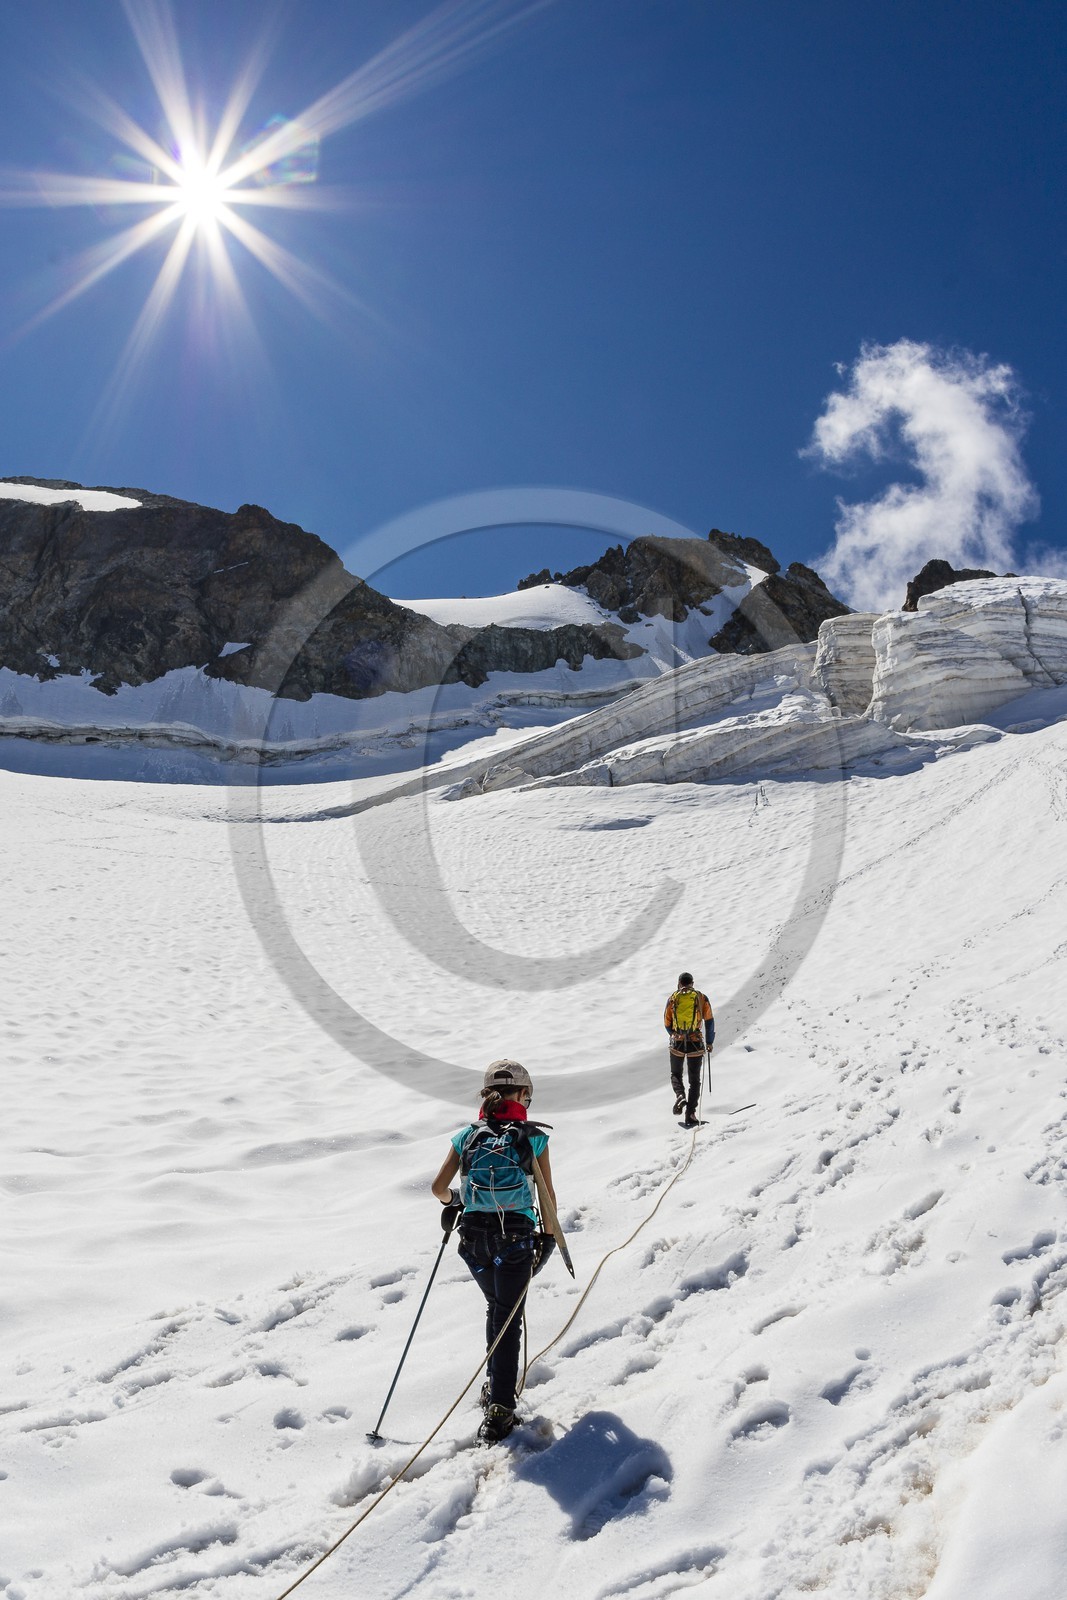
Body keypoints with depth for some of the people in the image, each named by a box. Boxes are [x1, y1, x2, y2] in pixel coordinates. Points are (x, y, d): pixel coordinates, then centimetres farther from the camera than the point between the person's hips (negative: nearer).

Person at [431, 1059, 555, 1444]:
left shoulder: (468, 1135, 2)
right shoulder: (534, 1137, -5)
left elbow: (438, 1186, 3)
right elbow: (548, 1195, 0)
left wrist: (451, 1202, 26)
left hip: (474, 1235, 3)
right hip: (516, 1236, -3)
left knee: (495, 1308, 26)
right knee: (509, 1320, 9)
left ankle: (495, 1383, 33)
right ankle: (499, 1408, 5)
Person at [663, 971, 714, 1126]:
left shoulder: (672, 998, 5)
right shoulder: (701, 998, 3)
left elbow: (667, 1024, 8)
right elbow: (709, 1021, 1)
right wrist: (709, 1042, 10)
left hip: (677, 1043, 0)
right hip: (696, 1044, 0)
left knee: (675, 1074, 20)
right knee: (694, 1080, 10)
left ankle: (680, 1095, -8)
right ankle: (690, 1114, 2)